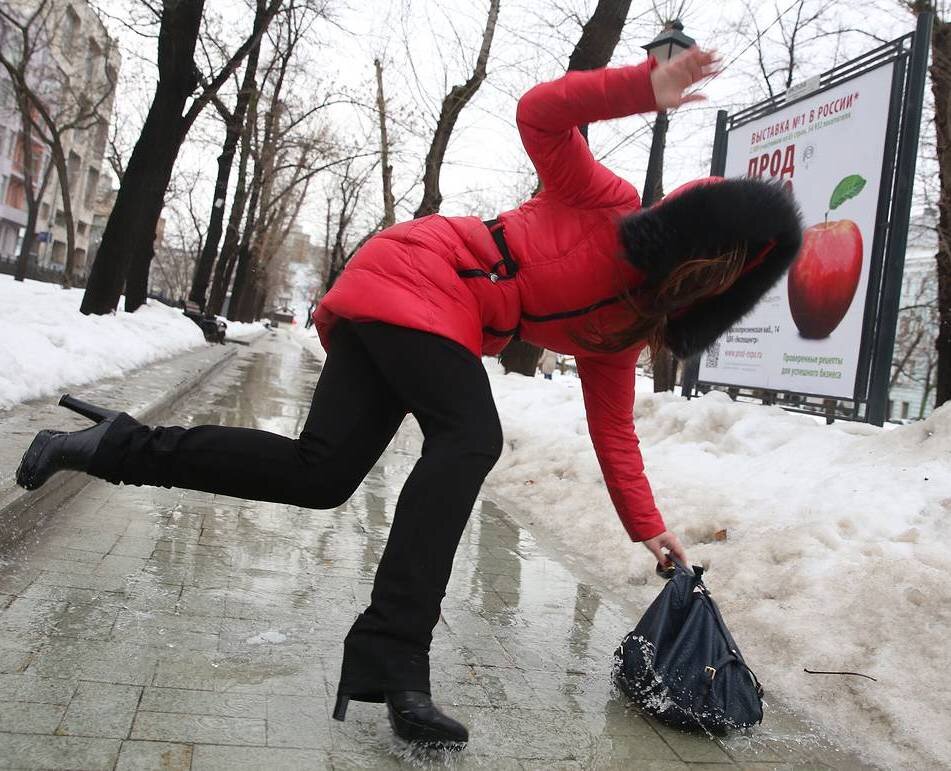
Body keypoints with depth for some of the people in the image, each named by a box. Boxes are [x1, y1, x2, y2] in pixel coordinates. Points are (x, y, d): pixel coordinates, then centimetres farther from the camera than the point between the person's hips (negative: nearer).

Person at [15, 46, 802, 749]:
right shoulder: (610, 204, -5)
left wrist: (646, 525, 12)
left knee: (321, 474, -7)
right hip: (420, 279, -7)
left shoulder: (623, 327, 12)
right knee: (471, 437, -26)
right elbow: (539, 116, -11)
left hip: (394, 311, 7)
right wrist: (645, 86, -19)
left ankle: (118, 446, 7)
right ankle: (391, 655, -29)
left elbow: (612, 427, 14)